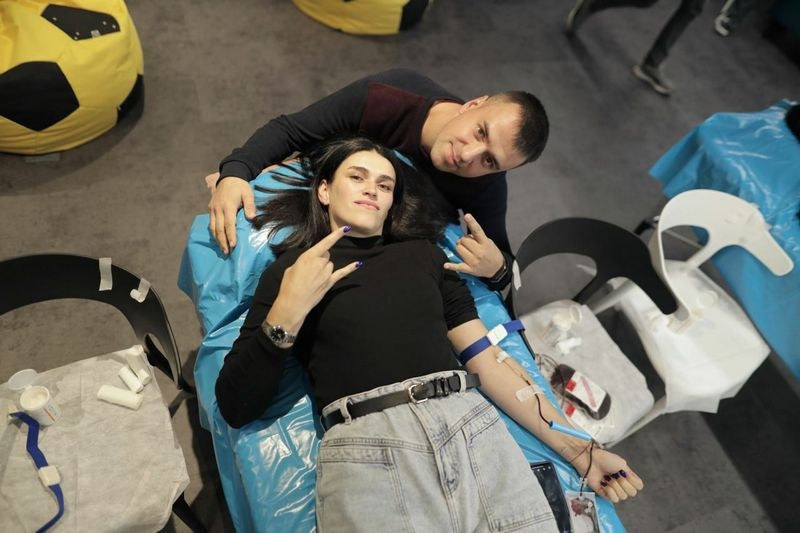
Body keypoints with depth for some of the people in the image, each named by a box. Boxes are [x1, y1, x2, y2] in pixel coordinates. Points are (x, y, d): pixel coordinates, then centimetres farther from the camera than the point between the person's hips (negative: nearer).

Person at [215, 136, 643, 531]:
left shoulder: (424, 254, 18)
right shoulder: (292, 268, 9)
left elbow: (489, 358, 13)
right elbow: (236, 408, 3)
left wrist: (576, 448, 9)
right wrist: (286, 313, -10)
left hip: (472, 423, 3)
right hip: (366, 441, -2)